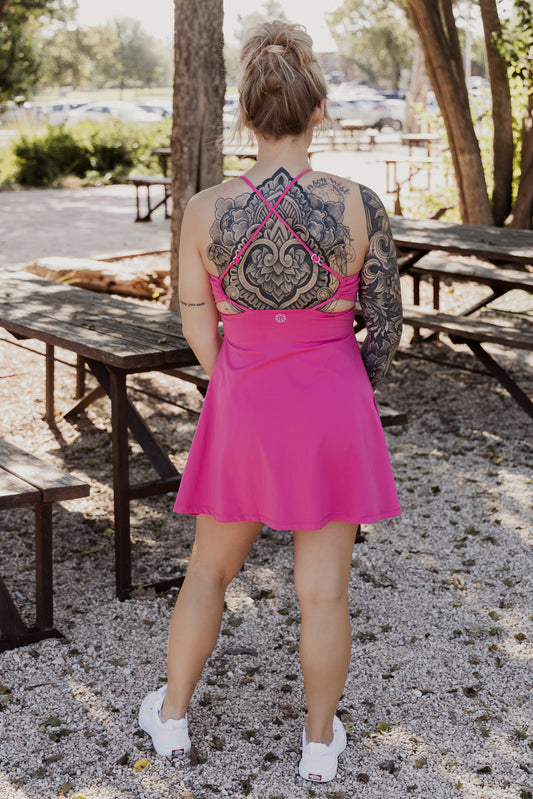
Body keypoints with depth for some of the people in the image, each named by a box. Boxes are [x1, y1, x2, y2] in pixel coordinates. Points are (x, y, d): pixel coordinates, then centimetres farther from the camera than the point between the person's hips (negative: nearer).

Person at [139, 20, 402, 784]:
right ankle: (319, 740, 28)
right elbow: (386, 329, -7)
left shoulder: (205, 211, -12)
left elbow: (198, 332, -1)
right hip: (331, 416, -1)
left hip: (245, 414, 1)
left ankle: (171, 716, 33)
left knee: (210, 568, 21)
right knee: (323, 590, 13)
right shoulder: (360, 205, -15)